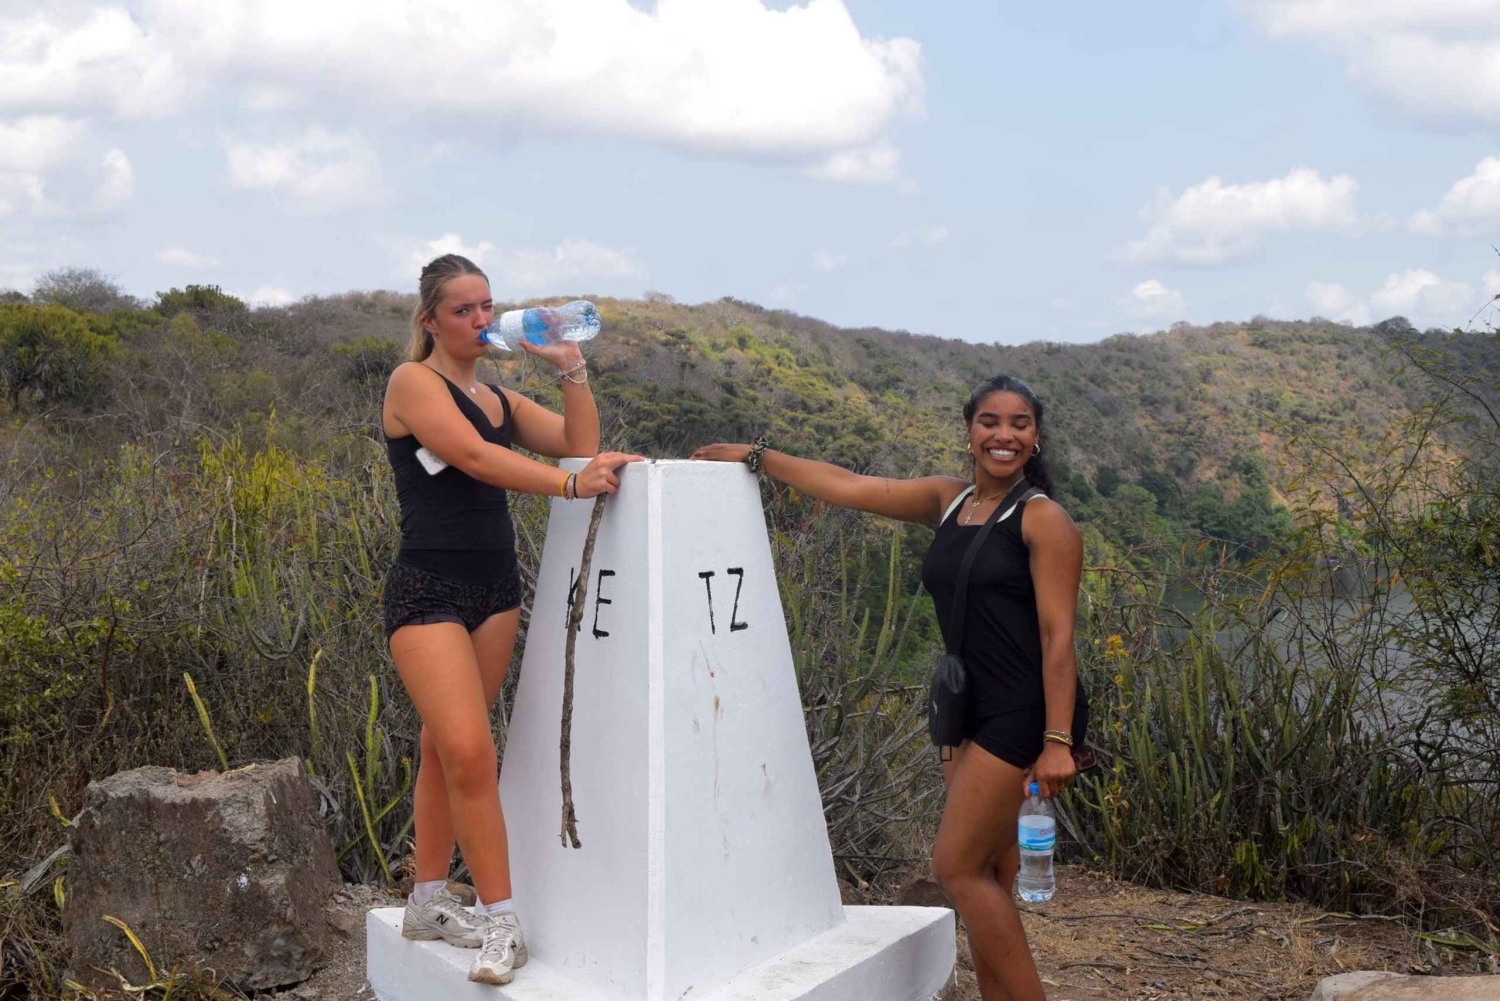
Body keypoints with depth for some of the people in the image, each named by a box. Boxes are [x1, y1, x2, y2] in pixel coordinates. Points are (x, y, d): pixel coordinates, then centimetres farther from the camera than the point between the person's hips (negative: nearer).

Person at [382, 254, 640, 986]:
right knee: (469, 753, -16)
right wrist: (569, 484, -28)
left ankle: (427, 904, 22)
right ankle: (502, 921, -6)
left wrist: (570, 365, -3)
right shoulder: (412, 382, -4)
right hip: (429, 590, -6)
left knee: (446, 749, 10)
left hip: (496, 587, 7)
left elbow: (583, 445, 4)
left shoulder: (500, 399, 16)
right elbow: (475, 457, -20)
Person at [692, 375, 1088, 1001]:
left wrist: (1058, 741, -20)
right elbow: (849, 488, 13)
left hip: (1026, 714, -7)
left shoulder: (1043, 520, -8)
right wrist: (756, 456, 13)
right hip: (973, 713, 7)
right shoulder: (946, 501, 11)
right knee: (985, 877, 10)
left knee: (956, 868, -7)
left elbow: (1058, 636, -14)